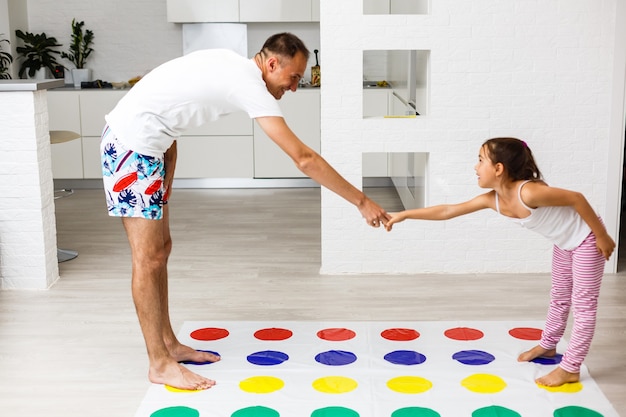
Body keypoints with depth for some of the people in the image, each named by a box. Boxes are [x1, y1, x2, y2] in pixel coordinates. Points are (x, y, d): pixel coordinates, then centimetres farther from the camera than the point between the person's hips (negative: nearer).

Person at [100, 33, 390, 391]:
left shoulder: (234, 66, 9)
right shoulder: (249, 84, -19)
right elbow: (304, 158, -22)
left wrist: (166, 180, 5)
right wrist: (362, 201, -17)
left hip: (144, 141, 10)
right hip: (133, 143, -10)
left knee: (161, 248, 13)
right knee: (149, 258, -5)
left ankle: (168, 343, 23)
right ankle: (160, 364, 4)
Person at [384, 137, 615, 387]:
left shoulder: (528, 192, -37)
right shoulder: (493, 199, -13)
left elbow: (577, 198, -29)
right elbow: (447, 211, -8)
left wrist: (602, 236, -21)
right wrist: (404, 215, -10)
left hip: (587, 239, -8)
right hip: (564, 243, 8)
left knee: (583, 302, 3)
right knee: (559, 297, 23)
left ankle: (570, 368, 10)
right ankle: (547, 345, 41)